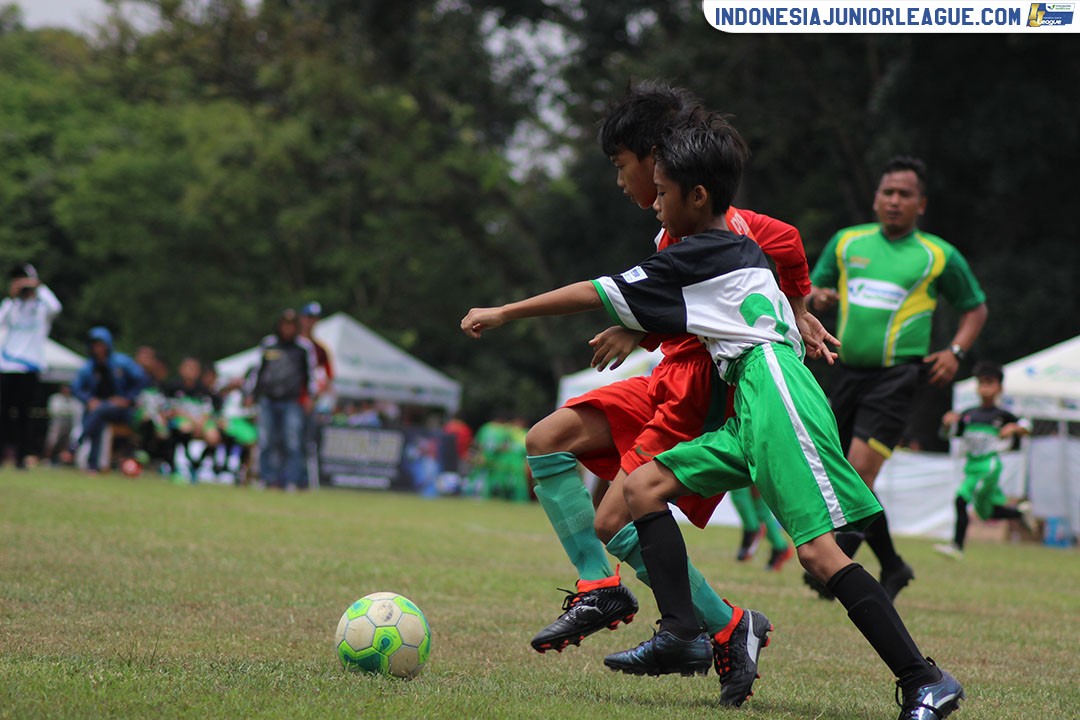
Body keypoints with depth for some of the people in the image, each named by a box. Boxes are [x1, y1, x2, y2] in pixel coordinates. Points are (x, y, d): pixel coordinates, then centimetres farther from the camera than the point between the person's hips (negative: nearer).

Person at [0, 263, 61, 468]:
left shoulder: (41, 305, 4)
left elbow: (55, 308, -20)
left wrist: (39, 287, -12)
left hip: (30, 368, -3)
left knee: (23, 413, -4)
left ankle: (21, 456, -1)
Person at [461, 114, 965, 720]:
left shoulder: (698, 257, -3)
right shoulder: (742, 251, 23)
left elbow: (598, 295, 2)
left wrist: (505, 313, 11)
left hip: (777, 399, -10)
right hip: (753, 416, 10)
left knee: (818, 551, -17)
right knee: (644, 485, 7)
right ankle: (683, 635, -3)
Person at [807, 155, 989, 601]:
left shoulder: (939, 256, 4)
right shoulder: (847, 242, 11)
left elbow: (975, 308, 14)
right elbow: (815, 286, 20)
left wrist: (955, 352, -2)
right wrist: (818, 297, -5)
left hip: (897, 375, -5)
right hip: (848, 371, 5)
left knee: (860, 472, -19)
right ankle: (892, 567, 20)